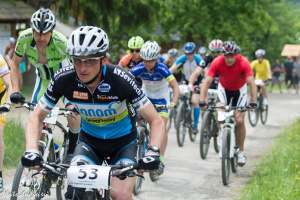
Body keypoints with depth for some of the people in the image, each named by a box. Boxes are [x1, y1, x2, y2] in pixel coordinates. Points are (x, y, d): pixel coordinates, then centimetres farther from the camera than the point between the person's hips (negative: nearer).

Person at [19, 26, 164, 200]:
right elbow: (37, 116, -11)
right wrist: (31, 150, -28)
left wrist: (153, 152, -42)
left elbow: (156, 120, -25)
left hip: (123, 142, -2)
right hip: (89, 141, 2)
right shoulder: (64, 79, -23)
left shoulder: (120, 80, -30)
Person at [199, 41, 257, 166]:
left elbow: (251, 82, -36)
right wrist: (202, 100, -44)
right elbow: (207, 82, -32)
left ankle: (241, 151, 5)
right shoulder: (217, 62, -29)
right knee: (220, 117, -20)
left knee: (239, 120, -10)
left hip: (239, 90, -1)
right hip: (224, 89, 1)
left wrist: (253, 101, -48)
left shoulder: (243, 63, -31)